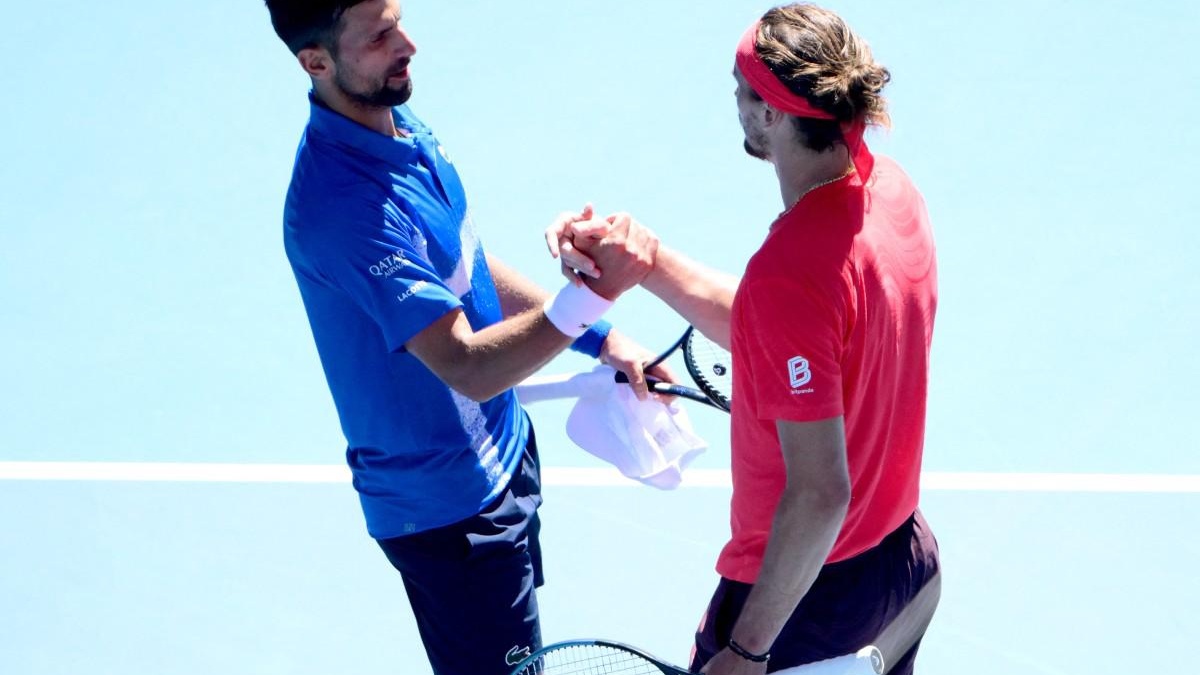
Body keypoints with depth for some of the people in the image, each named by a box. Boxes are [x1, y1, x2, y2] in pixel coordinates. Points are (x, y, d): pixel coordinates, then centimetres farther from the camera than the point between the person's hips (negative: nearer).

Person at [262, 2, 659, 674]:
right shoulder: (339, 207, -34)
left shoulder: (405, 130, -3)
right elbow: (469, 369, -35)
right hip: (448, 505, -9)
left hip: (502, 446, 9)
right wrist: (595, 293, -46)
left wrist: (601, 339, 4)